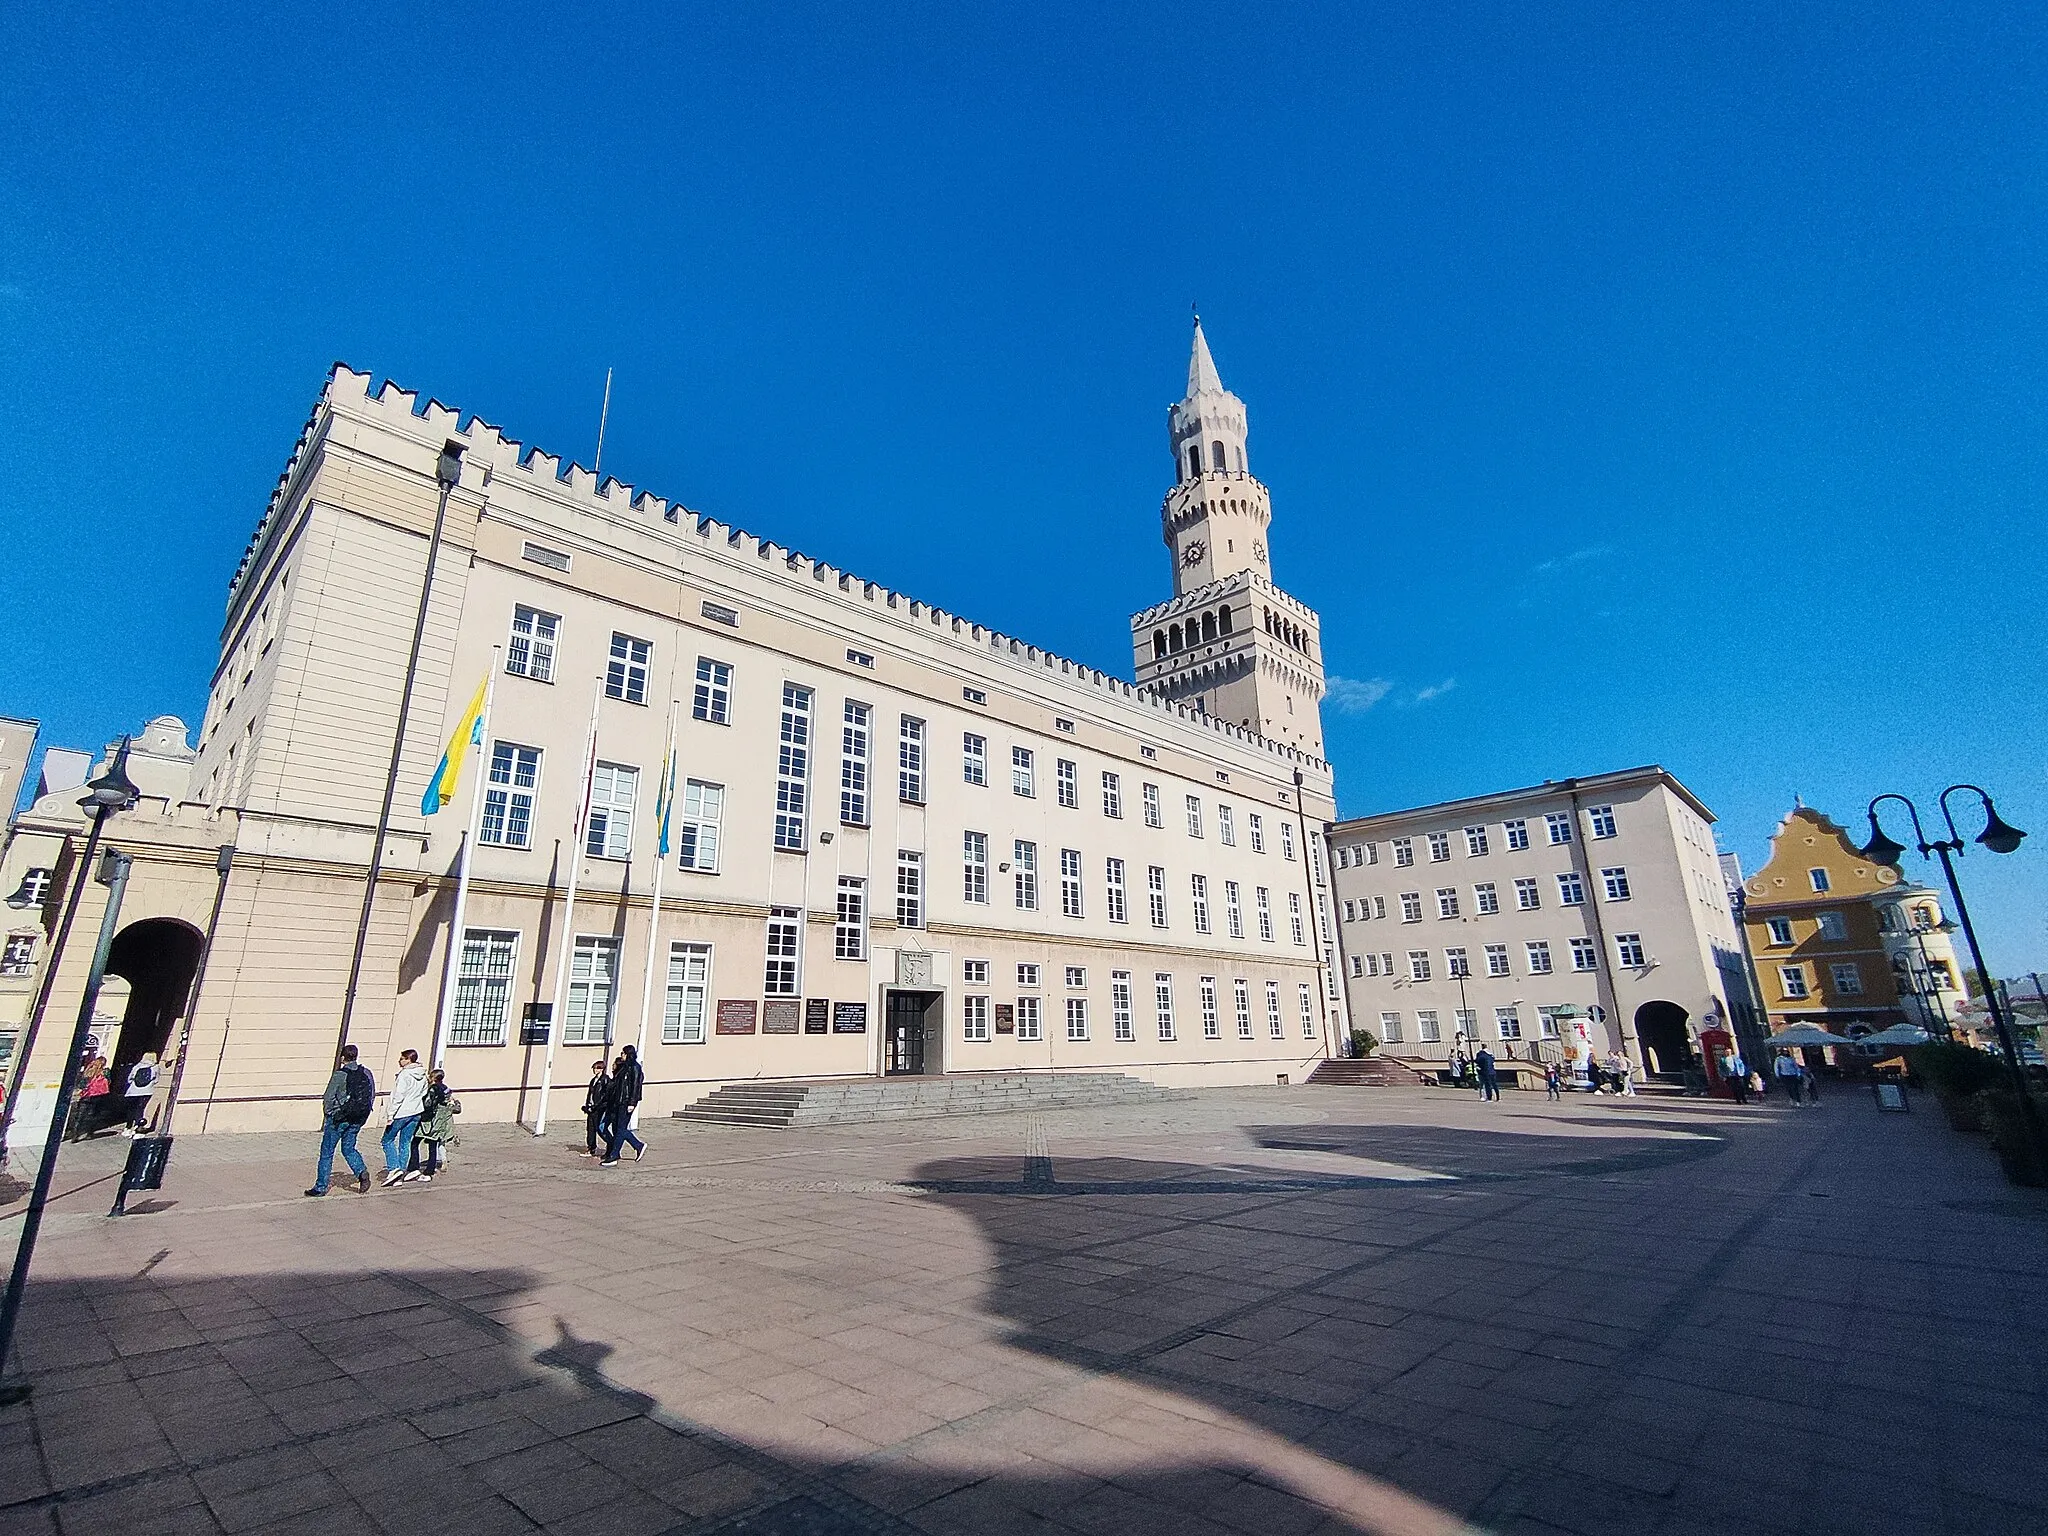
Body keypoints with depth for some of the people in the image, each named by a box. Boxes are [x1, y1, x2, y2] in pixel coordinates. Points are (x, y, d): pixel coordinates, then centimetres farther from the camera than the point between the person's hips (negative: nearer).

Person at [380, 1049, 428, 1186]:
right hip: (416, 1113, 7)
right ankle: (400, 1174, 13)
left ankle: (394, 1168, -7)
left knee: (388, 1140, 6)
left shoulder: (404, 1075, -16)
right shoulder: (423, 1076, 9)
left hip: (401, 1113, -7)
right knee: (405, 1143, 12)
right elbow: (424, 1095, 14)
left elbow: (398, 1097, -19)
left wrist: (390, 1115, -16)